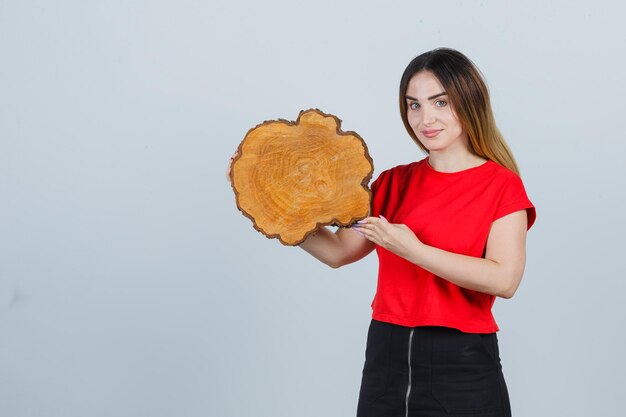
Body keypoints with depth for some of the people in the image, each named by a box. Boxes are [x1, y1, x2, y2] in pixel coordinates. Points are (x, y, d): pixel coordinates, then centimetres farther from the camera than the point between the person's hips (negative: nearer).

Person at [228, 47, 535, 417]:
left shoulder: (501, 185, -5)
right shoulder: (395, 182, 9)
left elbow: (504, 280, -17)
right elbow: (339, 251, 6)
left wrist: (413, 250, -22)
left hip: (461, 368, -4)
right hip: (385, 358, 4)